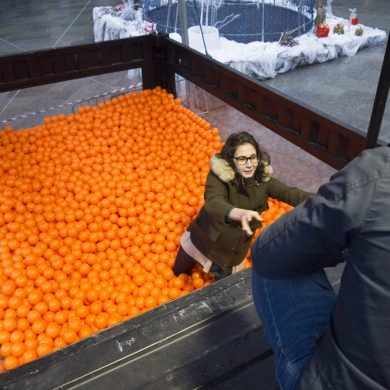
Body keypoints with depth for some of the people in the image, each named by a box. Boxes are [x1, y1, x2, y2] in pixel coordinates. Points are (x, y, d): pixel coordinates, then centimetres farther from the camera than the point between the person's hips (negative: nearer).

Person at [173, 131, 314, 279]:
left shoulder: (263, 179, -15)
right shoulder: (218, 175, -26)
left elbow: (290, 193, -29)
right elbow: (213, 204, -44)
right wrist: (241, 213, -66)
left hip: (234, 251, 2)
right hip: (203, 240, -2)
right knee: (178, 275, 19)